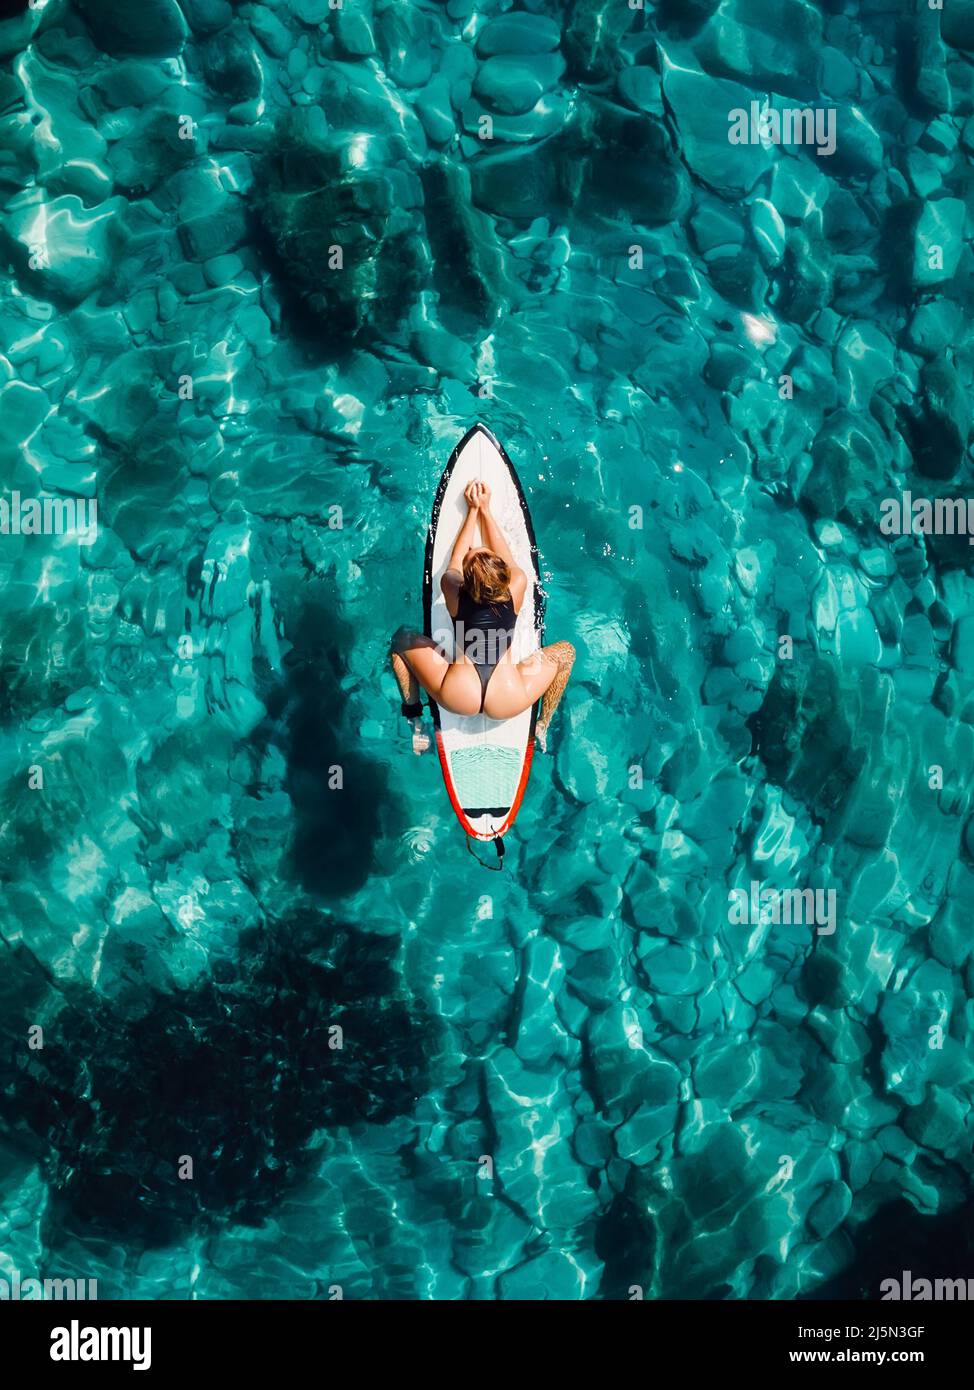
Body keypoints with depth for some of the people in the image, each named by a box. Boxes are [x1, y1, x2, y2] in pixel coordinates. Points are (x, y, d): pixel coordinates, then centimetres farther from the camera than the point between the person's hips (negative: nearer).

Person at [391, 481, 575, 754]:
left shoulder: (452, 589, -7)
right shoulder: (517, 587, -7)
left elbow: (456, 556, 17)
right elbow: (505, 554, 16)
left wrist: (473, 510, 26)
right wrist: (485, 509, 24)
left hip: (457, 699, 0)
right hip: (507, 704, 0)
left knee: (402, 638, 18)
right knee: (566, 650, 22)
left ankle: (415, 723, 16)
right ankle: (542, 728, 22)